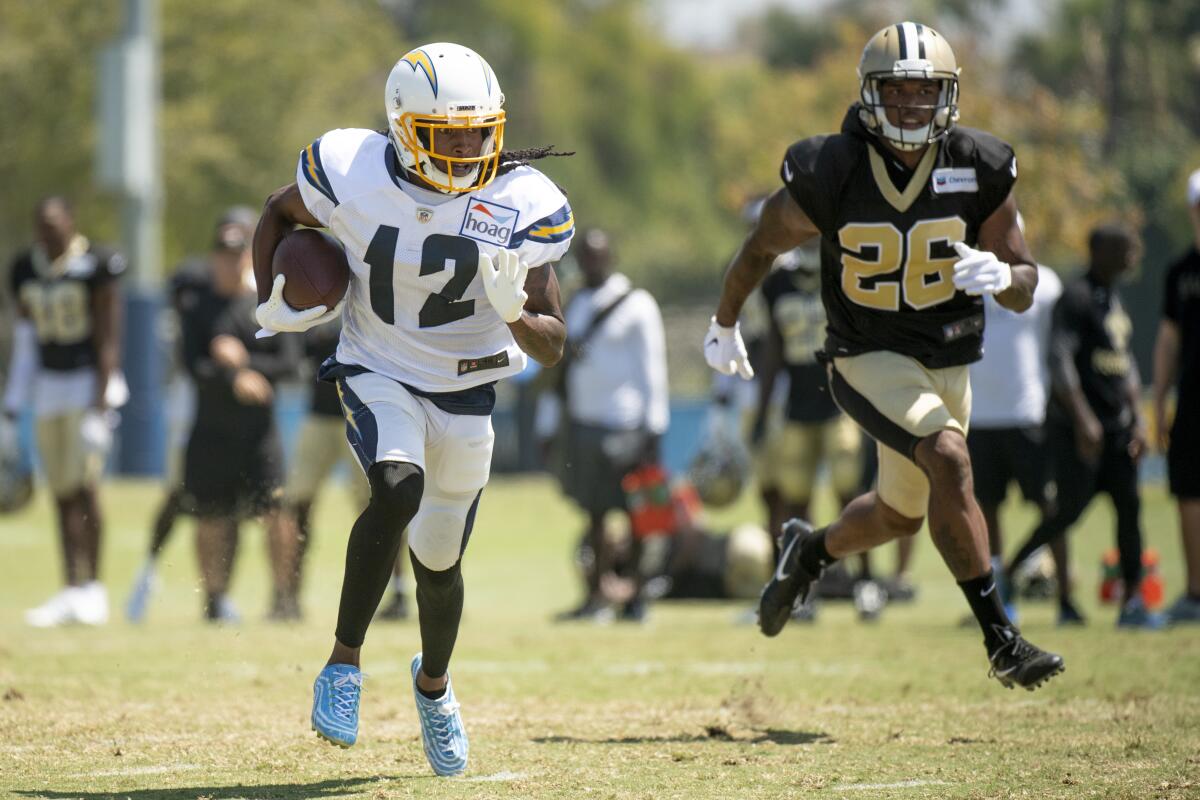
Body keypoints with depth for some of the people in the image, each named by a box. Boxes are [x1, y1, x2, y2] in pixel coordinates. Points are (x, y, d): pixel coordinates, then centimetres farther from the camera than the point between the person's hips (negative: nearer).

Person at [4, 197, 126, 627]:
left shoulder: (96, 265, -10)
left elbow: (108, 338, -10)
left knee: (83, 486, -14)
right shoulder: (25, 269, 6)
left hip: (91, 380, -5)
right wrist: (14, 402, 7)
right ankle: (73, 591, 8)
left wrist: (101, 402, -15)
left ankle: (91, 587, -6)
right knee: (62, 493, 5)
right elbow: (25, 338, 11)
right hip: (49, 384, 5)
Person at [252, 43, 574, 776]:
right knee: (399, 487, -32)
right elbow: (281, 216, 5)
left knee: (440, 563, 14)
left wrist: (516, 309, -35)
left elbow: (553, 348, -14)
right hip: (379, 376, -2)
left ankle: (434, 682, 46)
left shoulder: (522, 208, -18)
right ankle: (345, 661, -19)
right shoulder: (354, 175, -18)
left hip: (465, 393, 2)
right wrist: (271, 303, -8)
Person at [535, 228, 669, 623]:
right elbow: (558, 366, 20)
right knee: (594, 513, 7)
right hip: (583, 424, 6)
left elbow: (652, 369, -5)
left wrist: (651, 427, -10)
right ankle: (595, 597, 10)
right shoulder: (575, 306, 16)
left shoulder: (636, 306, -2)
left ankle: (636, 597, 3)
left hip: (623, 424, -6)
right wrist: (548, 424, 17)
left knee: (633, 515, -1)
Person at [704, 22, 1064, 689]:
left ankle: (811, 551, 53)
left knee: (901, 514, 20)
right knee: (950, 458, -28)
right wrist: (724, 324, 15)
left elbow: (1025, 290, -5)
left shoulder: (980, 171, -11)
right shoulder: (830, 175, -18)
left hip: (948, 362, 5)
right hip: (868, 360, -5)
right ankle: (1001, 640, -26)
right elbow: (763, 246, 2)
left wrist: (1001, 275, -29)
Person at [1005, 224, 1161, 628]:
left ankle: (1132, 602, 3)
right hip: (1075, 426, -9)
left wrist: (1138, 419, 17)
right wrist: (1082, 418, -25)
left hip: (1116, 424, 9)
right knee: (1070, 508, -9)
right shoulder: (1076, 297, -13)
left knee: (1129, 504, 1)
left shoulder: (1113, 298, 16)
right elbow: (1060, 359, -20)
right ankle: (1006, 572, 5)